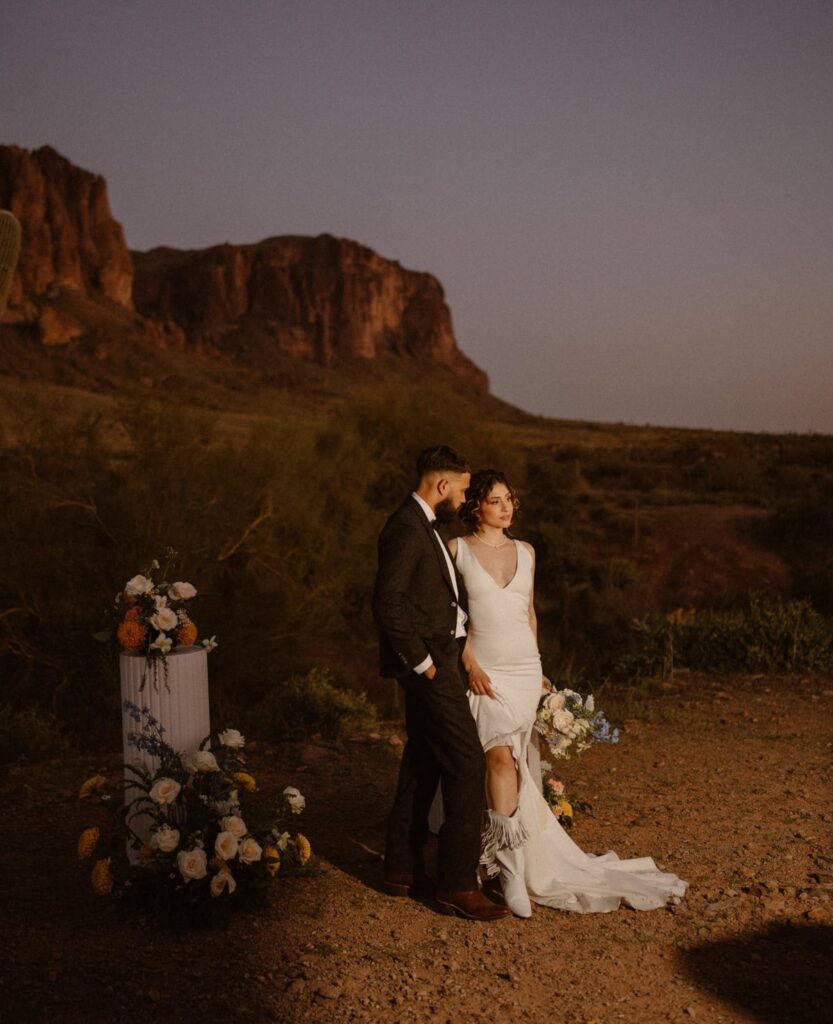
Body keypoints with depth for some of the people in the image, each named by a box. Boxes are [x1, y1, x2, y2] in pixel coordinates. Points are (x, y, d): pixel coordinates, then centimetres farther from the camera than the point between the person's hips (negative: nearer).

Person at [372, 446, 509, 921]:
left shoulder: (425, 526, 16)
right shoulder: (406, 529, -17)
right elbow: (388, 602, -23)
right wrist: (422, 661, -18)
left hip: (438, 659, 11)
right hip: (429, 663, -11)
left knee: (422, 765, 15)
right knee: (468, 763, -9)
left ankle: (403, 869, 26)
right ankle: (458, 883, -3)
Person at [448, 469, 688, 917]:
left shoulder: (525, 552, 11)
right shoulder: (457, 550, -2)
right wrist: (470, 665, -12)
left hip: (525, 669, 4)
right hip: (483, 671, -4)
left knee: (520, 765, 4)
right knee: (501, 758, -18)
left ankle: (510, 856, 18)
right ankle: (512, 867, -13)